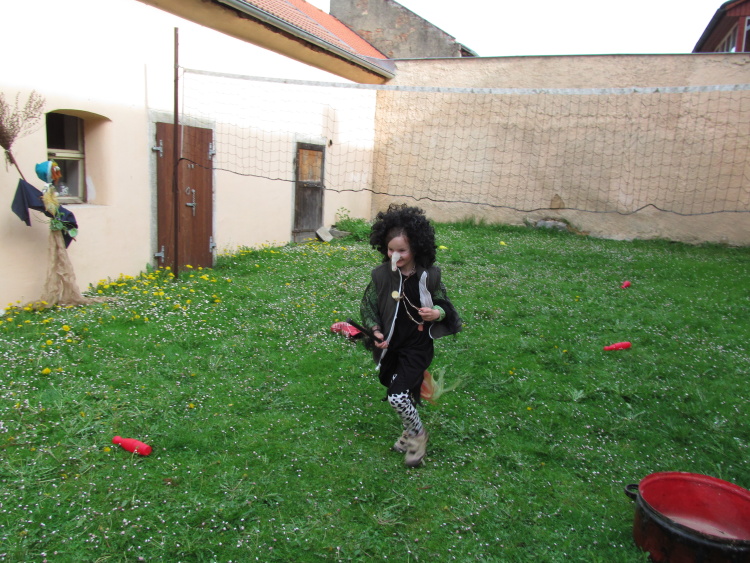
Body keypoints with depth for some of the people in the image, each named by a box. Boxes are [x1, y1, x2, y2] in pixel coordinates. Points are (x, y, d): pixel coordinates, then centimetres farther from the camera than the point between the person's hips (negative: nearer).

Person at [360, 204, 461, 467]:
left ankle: (417, 435, 16)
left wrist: (437, 313, -20)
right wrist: (375, 330, -14)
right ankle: (411, 431, 48)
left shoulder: (430, 276, -12)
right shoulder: (381, 275, -10)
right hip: (389, 347, 3)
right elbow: (367, 306, 2)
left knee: (397, 396, -13)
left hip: (417, 347, -3)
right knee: (405, 393, 19)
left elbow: (444, 305, 2)